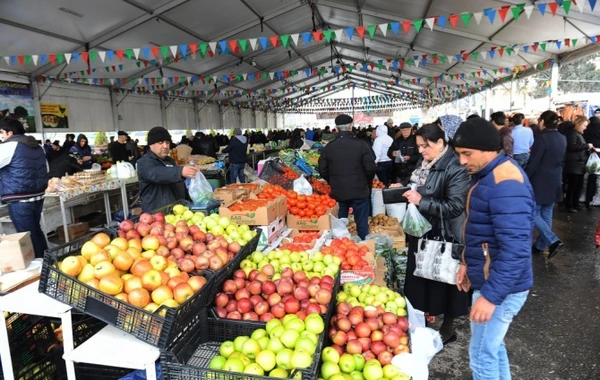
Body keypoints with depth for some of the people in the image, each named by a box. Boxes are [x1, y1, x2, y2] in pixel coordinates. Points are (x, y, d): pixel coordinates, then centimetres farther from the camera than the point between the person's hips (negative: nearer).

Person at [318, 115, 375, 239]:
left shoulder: (328, 147, -2)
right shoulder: (361, 144, -10)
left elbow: (323, 171, 1)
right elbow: (370, 168, -9)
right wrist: (367, 183, 11)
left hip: (338, 192, 2)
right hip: (359, 191, -2)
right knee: (362, 224, 8)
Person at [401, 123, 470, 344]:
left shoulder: (454, 168, -20)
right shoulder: (424, 163, 6)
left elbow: (455, 207, -25)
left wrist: (421, 201, -27)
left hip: (445, 236, -8)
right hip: (422, 230, 8)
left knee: (444, 282, 8)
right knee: (421, 278, 18)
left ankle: (447, 329, 28)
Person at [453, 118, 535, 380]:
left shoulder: (506, 184, -26)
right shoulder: (488, 174, 7)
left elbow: (515, 249, -29)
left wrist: (490, 295, -26)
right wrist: (467, 263, 14)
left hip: (501, 286, -10)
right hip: (490, 278, 10)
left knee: (482, 357, 5)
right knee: (492, 346, 23)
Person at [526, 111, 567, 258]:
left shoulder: (542, 138, -18)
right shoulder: (562, 138, 7)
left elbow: (533, 163, -18)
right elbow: (561, 161, 15)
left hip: (540, 182, -8)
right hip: (555, 182, 8)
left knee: (534, 214, 2)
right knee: (546, 214, 13)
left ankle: (553, 241, -7)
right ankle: (541, 245, 20)